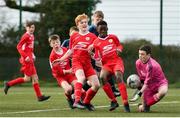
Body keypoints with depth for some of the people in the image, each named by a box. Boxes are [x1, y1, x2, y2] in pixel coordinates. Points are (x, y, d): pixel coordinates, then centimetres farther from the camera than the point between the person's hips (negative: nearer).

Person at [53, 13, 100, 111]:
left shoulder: (92, 36, 6)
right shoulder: (74, 36, 11)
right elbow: (71, 51, 21)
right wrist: (61, 59, 15)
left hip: (87, 63, 2)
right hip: (76, 61, -2)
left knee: (96, 85, -6)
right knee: (81, 78, -33)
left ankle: (86, 102, 17)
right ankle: (77, 101, -42)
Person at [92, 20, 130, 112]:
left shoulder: (113, 37, 7)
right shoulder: (96, 42, 7)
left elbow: (119, 45, 21)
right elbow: (98, 58, 13)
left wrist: (119, 49, -1)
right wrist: (97, 58, -11)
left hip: (116, 61, -1)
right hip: (106, 63, 1)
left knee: (118, 77, -28)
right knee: (102, 77, -29)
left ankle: (125, 103, -30)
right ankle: (113, 101, -14)